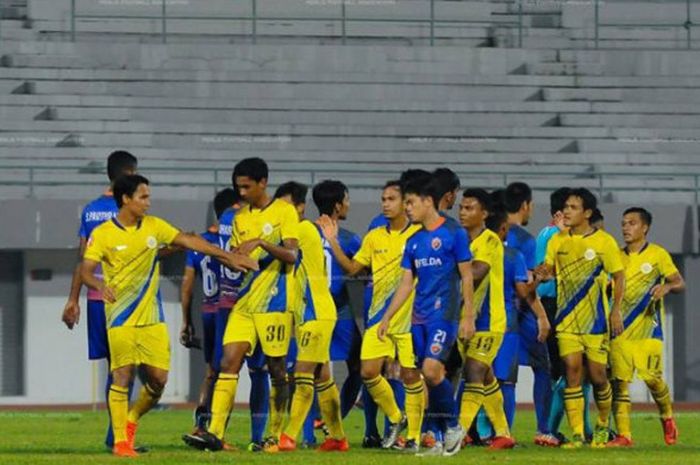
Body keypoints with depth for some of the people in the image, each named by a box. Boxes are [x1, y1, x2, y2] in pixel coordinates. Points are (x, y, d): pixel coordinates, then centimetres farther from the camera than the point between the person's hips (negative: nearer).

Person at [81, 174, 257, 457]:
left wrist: (229, 257, 7)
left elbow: (190, 241, 9)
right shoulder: (102, 234, -8)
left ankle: (132, 420, 26)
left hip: (151, 317, 5)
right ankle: (120, 441, -3)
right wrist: (99, 285, -36)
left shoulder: (154, 227, 6)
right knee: (122, 375, -10)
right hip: (120, 317, -5)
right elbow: (85, 270, -13)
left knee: (158, 378, 0)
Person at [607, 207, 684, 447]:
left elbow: (680, 282, -1)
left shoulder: (658, 255, 0)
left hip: (647, 326, -4)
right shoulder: (618, 257, 12)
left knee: (652, 377, -11)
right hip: (621, 327, 4)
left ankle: (667, 418, 17)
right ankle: (623, 434, -3)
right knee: (619, 379, -4)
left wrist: (667, 286, -23)